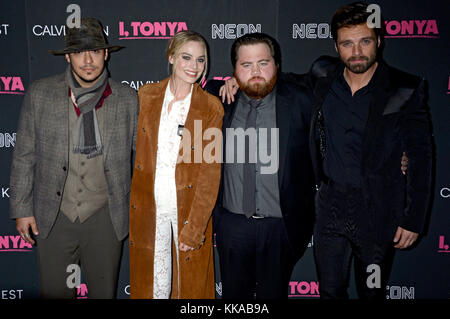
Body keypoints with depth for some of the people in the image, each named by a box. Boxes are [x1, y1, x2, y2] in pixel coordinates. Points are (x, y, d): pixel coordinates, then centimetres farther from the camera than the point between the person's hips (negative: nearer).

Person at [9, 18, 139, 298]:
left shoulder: (128, 99, -4)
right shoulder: (40, 94, -3)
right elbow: (24, 156, 1)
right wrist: (22, 209, 1)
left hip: (105, 218, 0)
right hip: (52, 218, 0)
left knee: (104, 291, 15)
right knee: (55, 292, 13)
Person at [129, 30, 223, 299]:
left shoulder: (211, 107, -6)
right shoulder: (146, 95, 1)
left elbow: (211, 172, -9)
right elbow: (135, 154, 7)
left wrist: (193, 229, -13)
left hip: (190, 208, -1)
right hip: (148, 207, 2)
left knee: (191, 283, 13)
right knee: (152, 283, 12)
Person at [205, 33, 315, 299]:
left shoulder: (299, 102, -6)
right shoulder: (218, 98, 0)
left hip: (280, 224, -1)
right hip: (232, 224, 2)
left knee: (274, 293, 17)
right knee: (234, 293, 18)